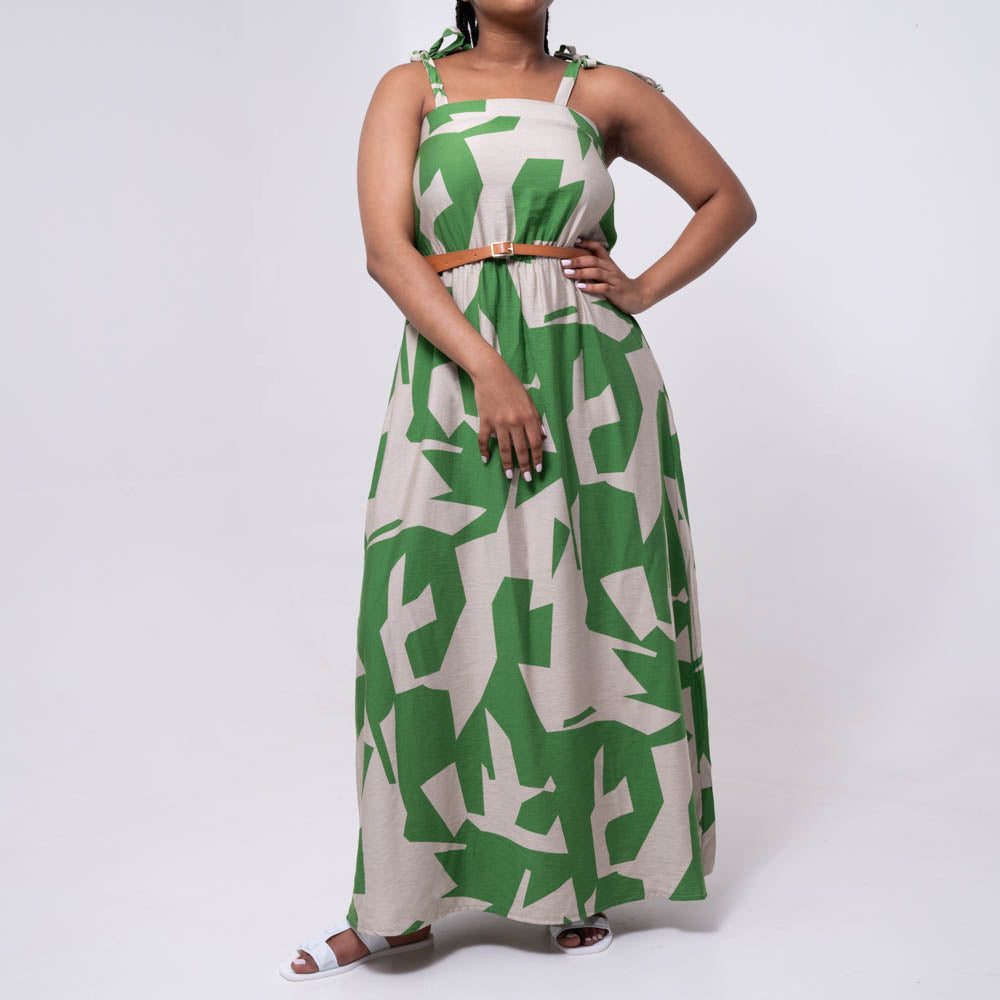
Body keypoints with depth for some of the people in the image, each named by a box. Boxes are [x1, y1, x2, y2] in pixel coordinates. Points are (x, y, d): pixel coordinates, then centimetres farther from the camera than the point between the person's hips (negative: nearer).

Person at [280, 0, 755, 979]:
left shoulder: (603, 92, 9)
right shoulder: (411, 88, 8)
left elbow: (728, 200, 18)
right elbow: (386, 247, -6)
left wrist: (643, 289, 3)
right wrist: (487, 368, -18)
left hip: (589, 383, 1)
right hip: (453, 380, 0)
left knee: (584, 618, 4)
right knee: (434, 619, -1)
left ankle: (587, 877, 20)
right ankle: (405, 903, 12)